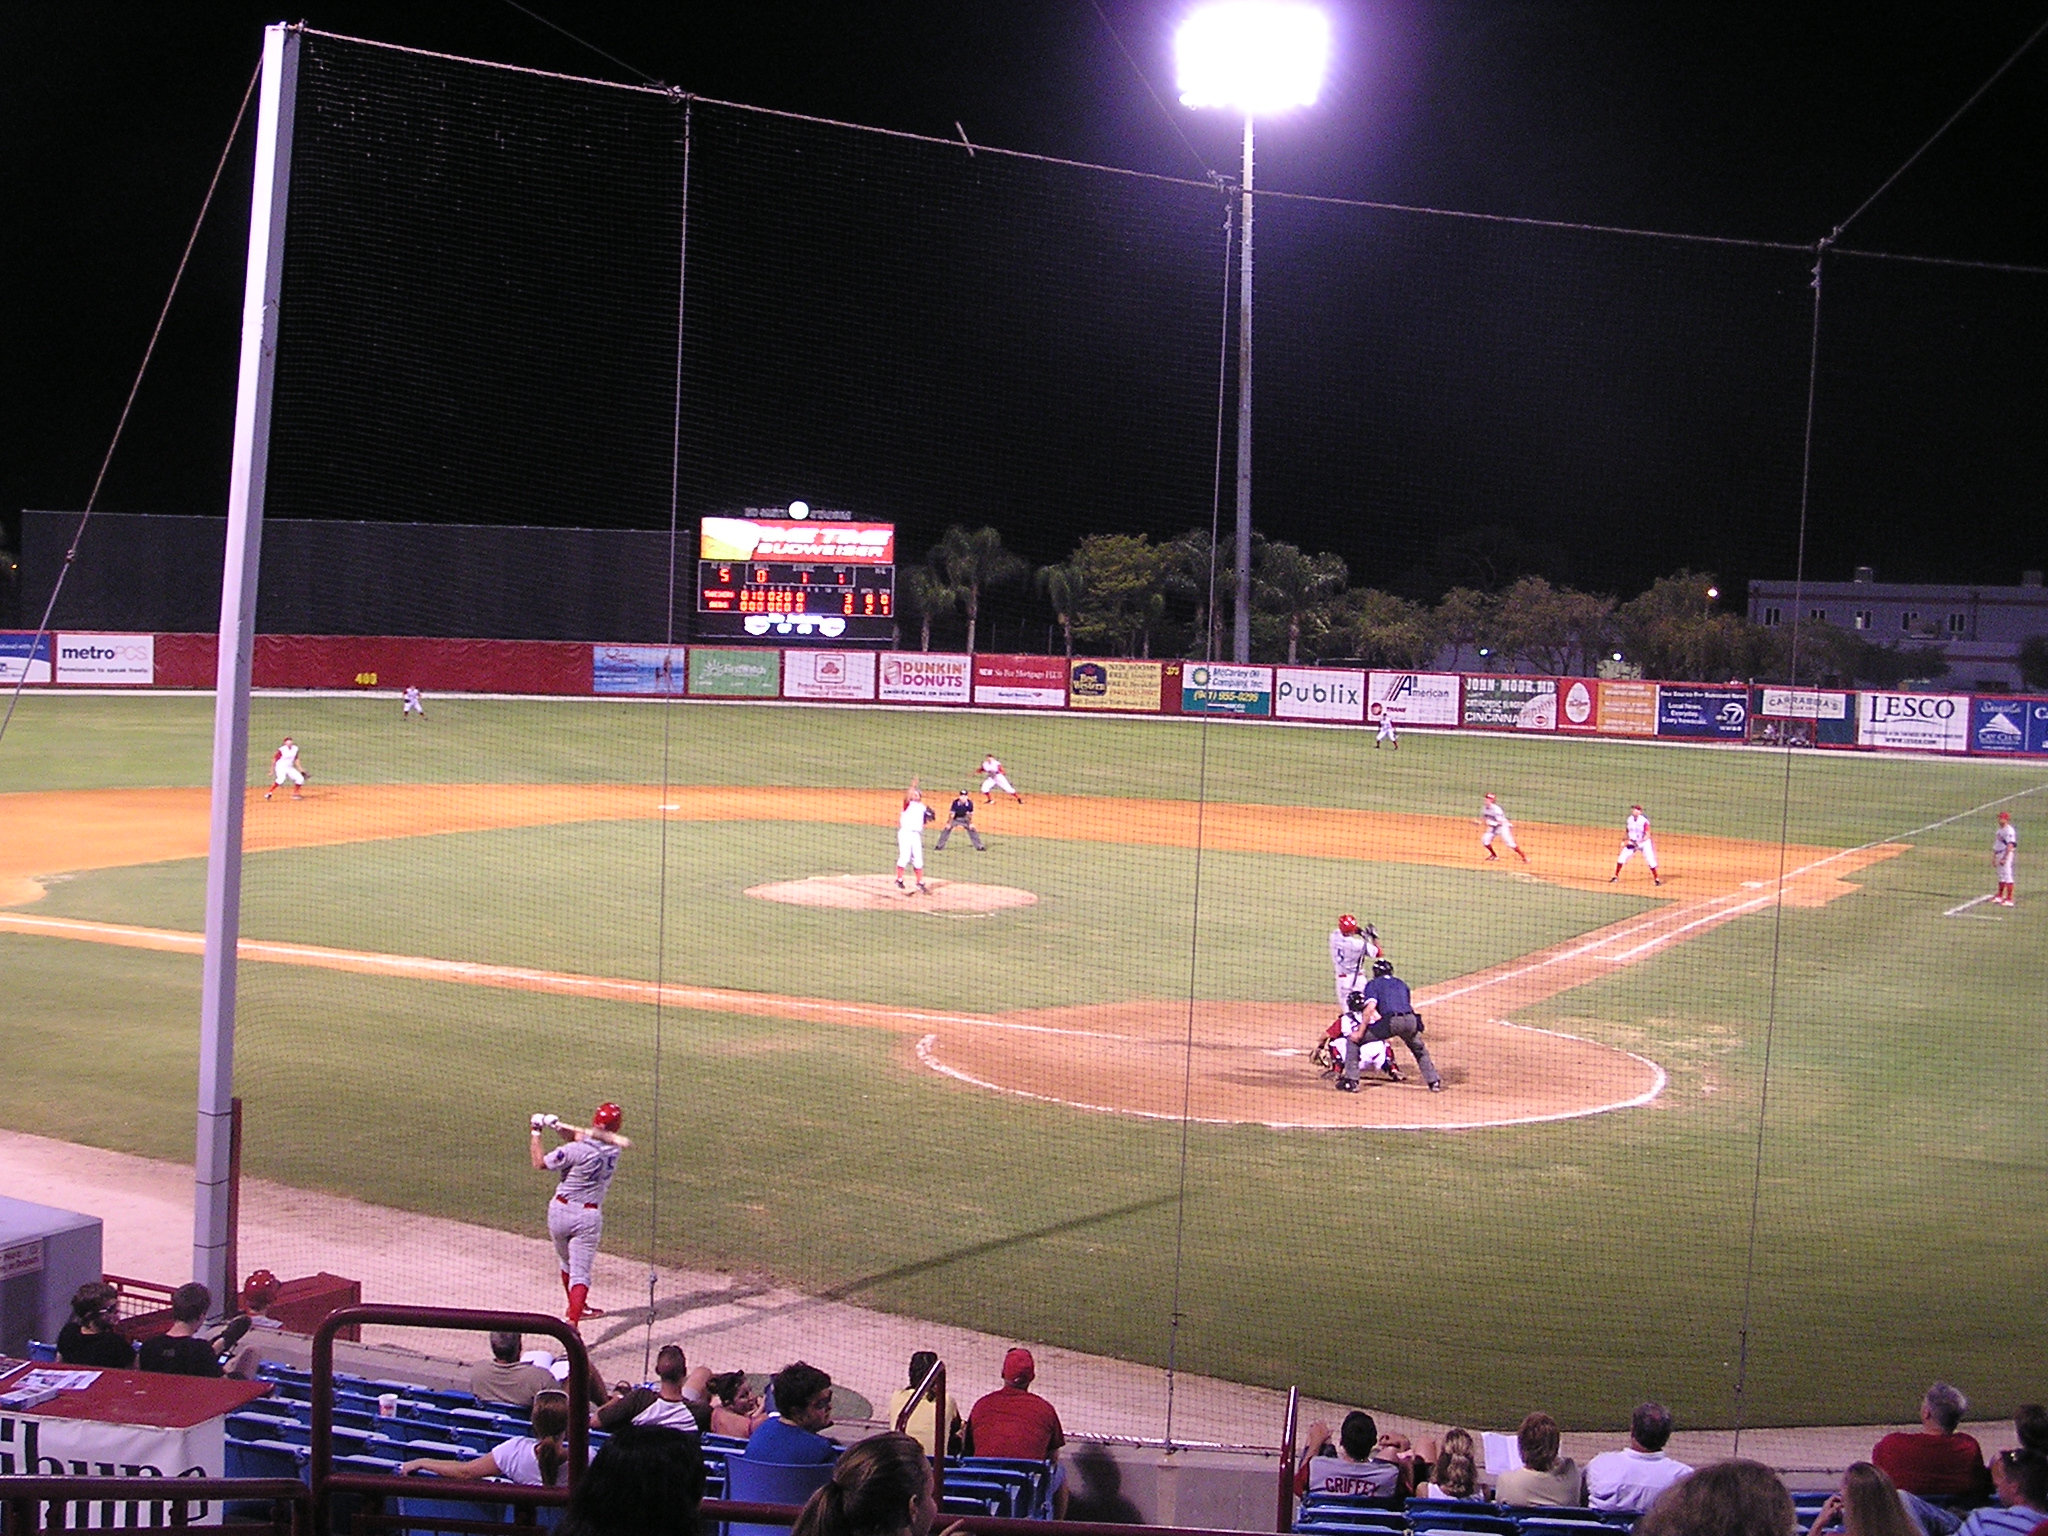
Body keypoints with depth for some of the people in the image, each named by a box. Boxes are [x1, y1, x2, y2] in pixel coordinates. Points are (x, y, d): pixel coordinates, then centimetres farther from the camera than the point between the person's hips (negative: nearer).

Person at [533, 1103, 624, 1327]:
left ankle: (577, 1307, 43)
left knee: (567, 1262, 23)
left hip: (560, 1212, -1)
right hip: (589, 1216, 1)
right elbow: (579, 1137, 8)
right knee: (580, 1273, -2)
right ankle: (572, 1322, -20)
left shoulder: (575, 1150, -20)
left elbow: (539, 1164, -8)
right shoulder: (613, 1150, -4)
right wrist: (558, 1127, -8)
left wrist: (536, 1133, 1)